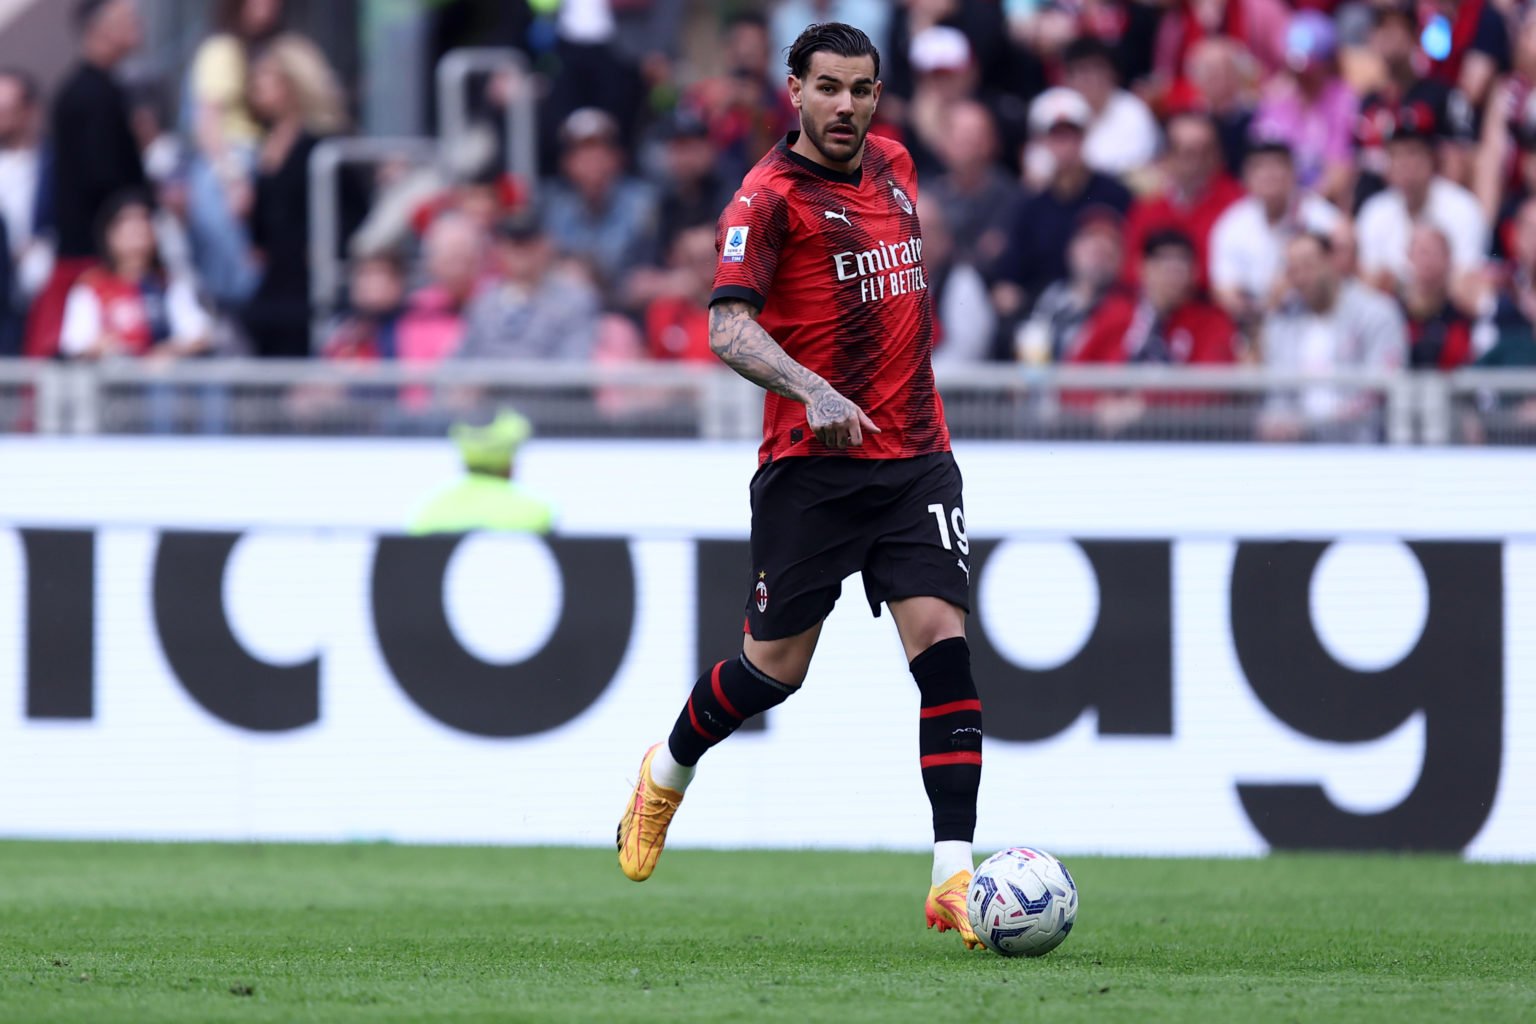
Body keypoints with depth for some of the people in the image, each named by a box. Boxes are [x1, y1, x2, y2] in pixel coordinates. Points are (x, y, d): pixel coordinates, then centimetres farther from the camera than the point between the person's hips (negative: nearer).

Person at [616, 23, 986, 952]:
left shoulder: (893, 165, 12)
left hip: (915, 455, 5)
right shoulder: (771, 195, -9)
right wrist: (814, 392, -36)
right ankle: (667, 773, 36)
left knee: (943, 643, -11)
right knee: (776, 667, 4)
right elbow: (729, 327, -21)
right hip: (813, 461, -5)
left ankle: (955, 877, -14)